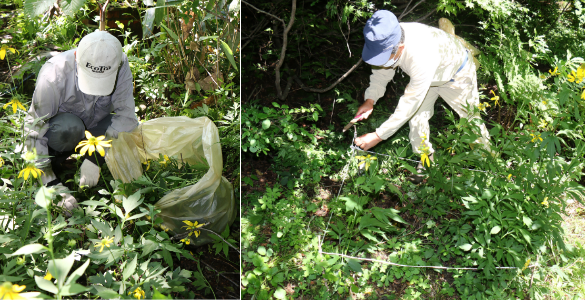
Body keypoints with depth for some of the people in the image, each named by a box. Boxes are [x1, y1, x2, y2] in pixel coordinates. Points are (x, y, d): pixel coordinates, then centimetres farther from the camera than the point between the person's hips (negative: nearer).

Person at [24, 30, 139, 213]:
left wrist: (94, 157, -35)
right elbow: (34, 131, -29)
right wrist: (53, 184, -36)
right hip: (58, 130, -3)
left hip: (94, 126, 4)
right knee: (70, 126, -38)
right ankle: (55, 159, -7)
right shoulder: (53, 74, -32)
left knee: (131, 129, -27)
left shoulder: (120, 65, -26)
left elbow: (126, 114, -25)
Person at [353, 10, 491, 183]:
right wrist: (370, 100, -23)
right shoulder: (386, 42, -29)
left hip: (457, 73, -5)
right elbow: (382, 71, -8)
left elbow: (409, 105, -45)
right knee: (417, 116, 2)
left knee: (470, 116, 13)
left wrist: (377, 136, -42)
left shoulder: (422, 57, -50)